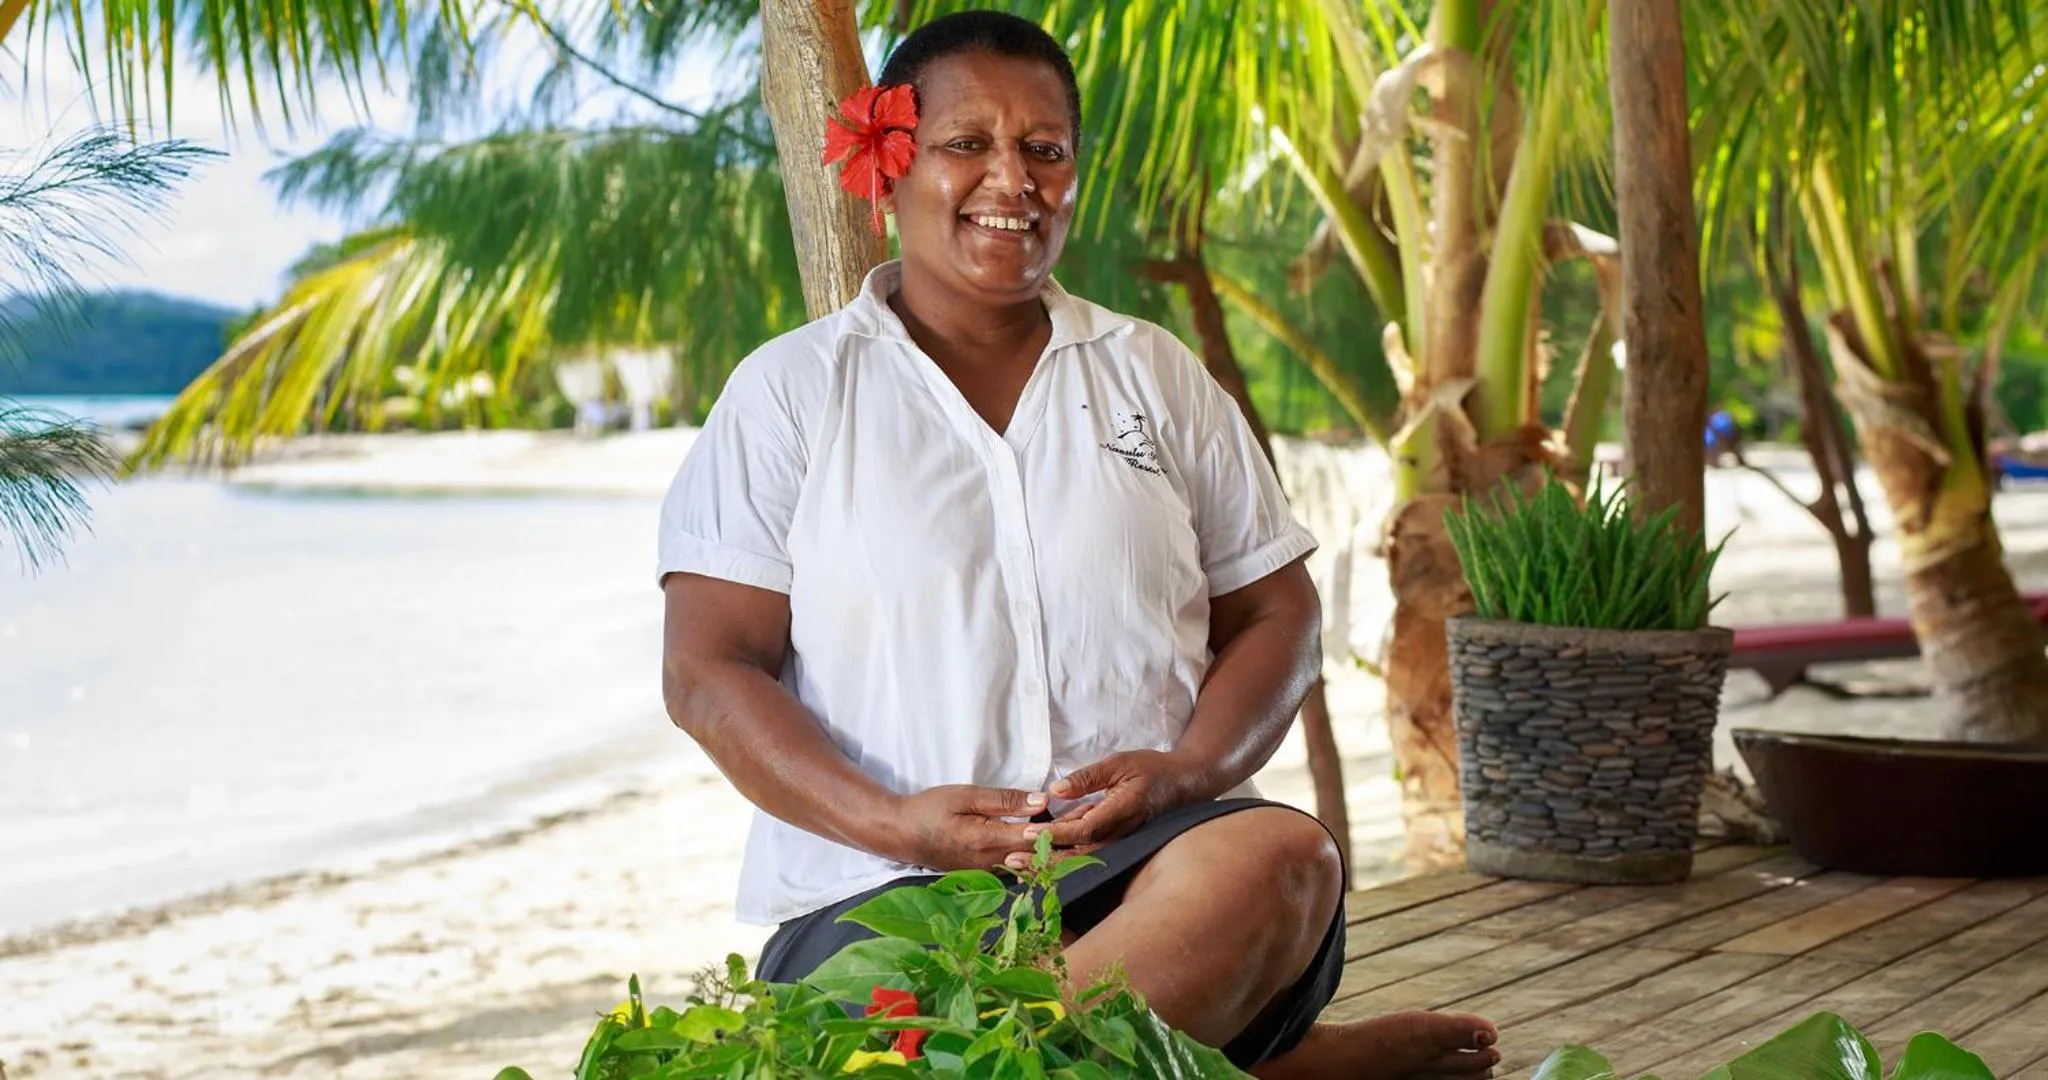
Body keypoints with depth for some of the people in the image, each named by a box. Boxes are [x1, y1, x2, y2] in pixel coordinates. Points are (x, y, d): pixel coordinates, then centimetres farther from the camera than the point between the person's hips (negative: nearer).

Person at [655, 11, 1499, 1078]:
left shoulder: (1156, 375, 18)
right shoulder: (792, 390, 9)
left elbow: (1275, 616, 16)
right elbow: (707, 669, 2)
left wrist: (1188, 770, -7)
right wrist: (894, 822, -14)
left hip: (1146, 859, 1)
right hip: (880, 893, -1)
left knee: (1282, 857, -35)